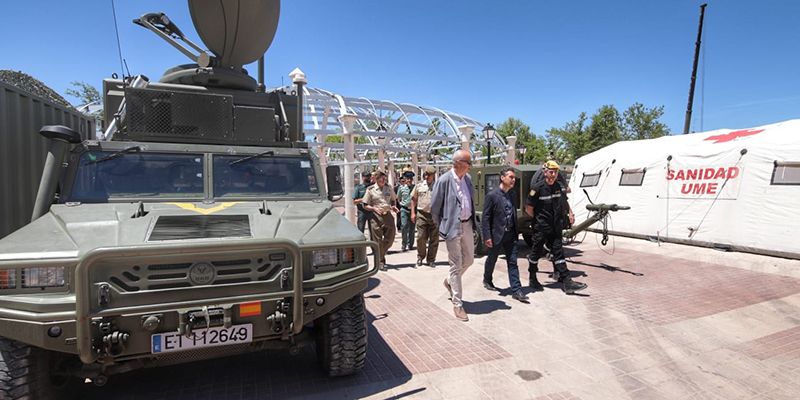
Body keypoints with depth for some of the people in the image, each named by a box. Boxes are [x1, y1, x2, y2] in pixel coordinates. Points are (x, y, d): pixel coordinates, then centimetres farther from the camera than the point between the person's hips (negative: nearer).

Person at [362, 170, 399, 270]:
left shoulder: (389, 188, 10)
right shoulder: (370, 190, -1)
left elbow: (393, 200, 23)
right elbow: (365, 205, 1)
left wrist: (393, 207, 2)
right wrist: (374, 208, -16)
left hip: (388, 215, 4)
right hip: (376, 217, -4)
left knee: (390, 238, 5)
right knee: (378, 240, 1)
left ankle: (381, 255, 30)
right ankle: (381, 261, 12)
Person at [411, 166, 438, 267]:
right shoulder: (419, 186, 8)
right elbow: (413, 199, 12)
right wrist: (413, 213, 5)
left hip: (435, 215, 0)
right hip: (421, 214, 0)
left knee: (434, 239, 5)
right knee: (421, 237, 1)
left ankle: (431, 259, 18)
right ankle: (420, 257, 21)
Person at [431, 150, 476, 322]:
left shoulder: (467, 179, 5)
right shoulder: (444, 181, -15)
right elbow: (434, 208, -9)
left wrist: (472, 221, 13)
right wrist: (442, 228, -2)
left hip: (467, 225, 7)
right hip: (452, 227, -7)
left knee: (469, 259, 18)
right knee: (456, 266, 1)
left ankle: (450, 281, 44)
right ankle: (457, 304, 12)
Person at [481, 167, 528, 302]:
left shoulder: (511, 195, 8)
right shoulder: (492, 195, -11)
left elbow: (513, 215, 13)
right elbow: (486, 217, -13)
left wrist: (516, 233, 9)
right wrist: (487, 236, -17)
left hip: (510, 235, 5)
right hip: (496, 234, -5)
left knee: (512, 262, 3)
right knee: (492, 260, 13)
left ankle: (516, 290, 6)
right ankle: (487, 280, 37)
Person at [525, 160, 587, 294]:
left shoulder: (559, 187, 6)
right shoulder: (537, 188, -12)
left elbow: (564, 201, 26)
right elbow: (528, 209, -9)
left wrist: (570, 213, 13)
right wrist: (539, 219, 1)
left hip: (555, 228, 5)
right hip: (540, 228, -5)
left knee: (558, 252, 3)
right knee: (536, 252, 7)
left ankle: (567, 282, 1)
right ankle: (532, 279, 23)